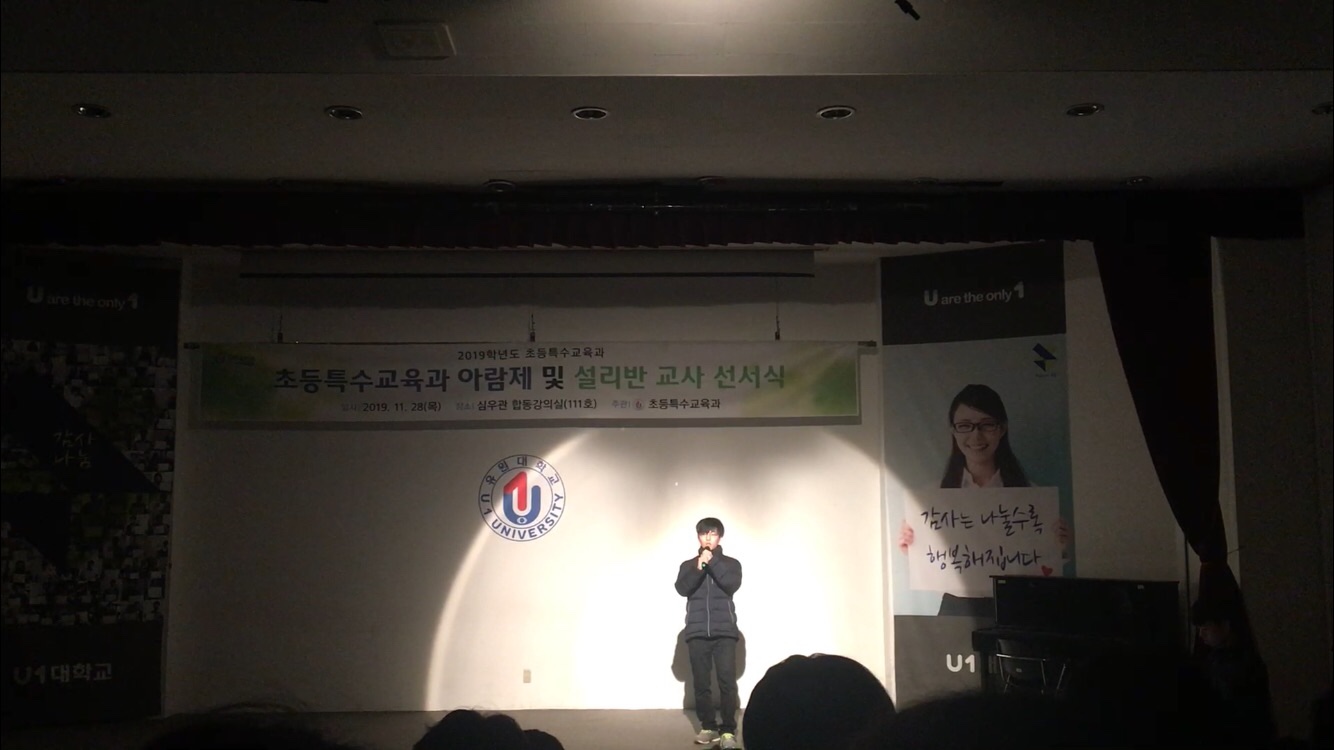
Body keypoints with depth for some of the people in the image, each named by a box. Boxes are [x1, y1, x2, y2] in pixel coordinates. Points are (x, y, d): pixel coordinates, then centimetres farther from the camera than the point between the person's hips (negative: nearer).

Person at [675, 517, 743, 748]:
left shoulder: (731, 563, 9)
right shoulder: (688, 565, 12)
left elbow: (732, 584, -11)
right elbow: (682, 589, -5)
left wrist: (712, 562, -12)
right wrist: (699, 567, -17)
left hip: (724, 631, -2)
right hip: (697, 632, 2)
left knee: (727, 682, -10)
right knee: (701, 683, 3)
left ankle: (728, 730, -6)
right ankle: (708, 727, 13)